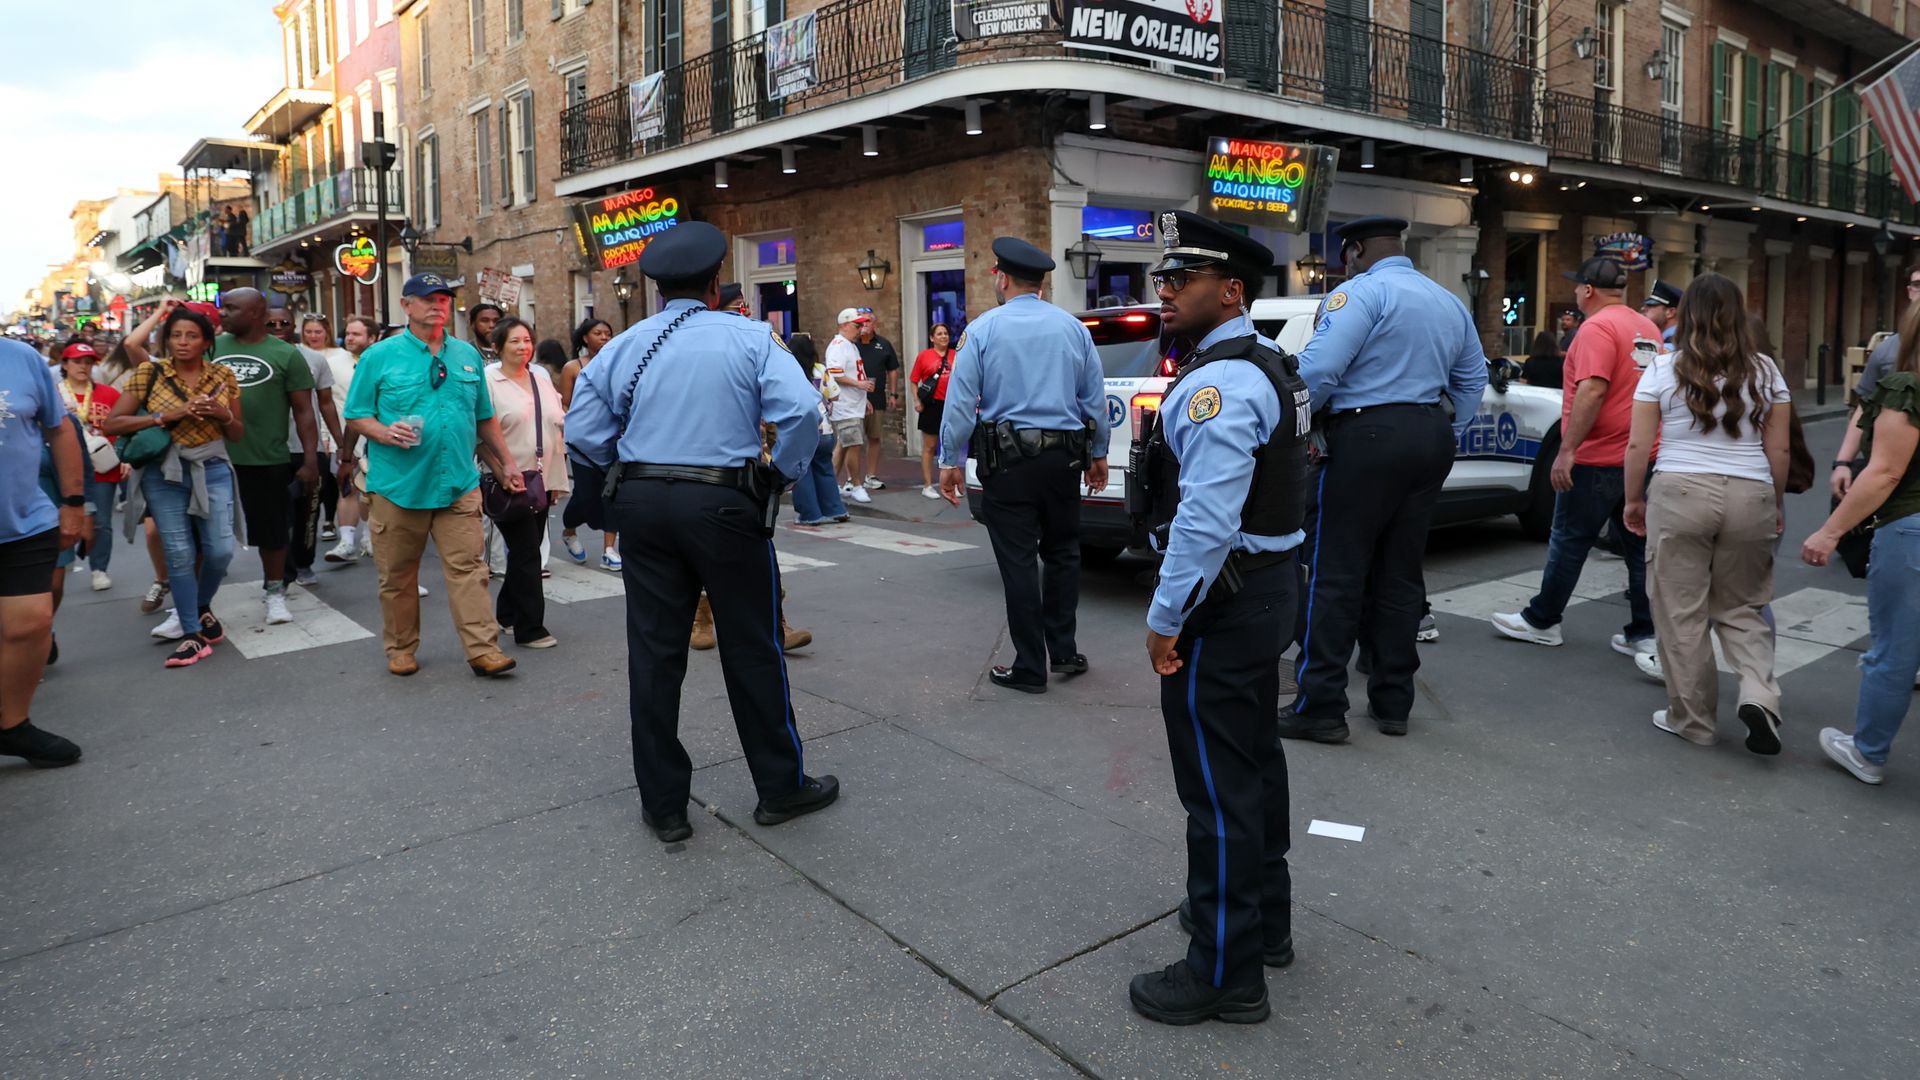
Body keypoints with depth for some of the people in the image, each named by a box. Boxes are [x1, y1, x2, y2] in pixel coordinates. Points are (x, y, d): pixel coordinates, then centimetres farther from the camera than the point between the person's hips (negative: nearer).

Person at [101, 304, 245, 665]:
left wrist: (224, 415, -11)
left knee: (220, 550, -6)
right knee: (180, 553, -1)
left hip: (213, 469, 1)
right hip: (164, 473, -1)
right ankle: (192, 635, 8)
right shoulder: (149, 373, -1)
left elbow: (238, 435, 11)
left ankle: (203, 607, 25)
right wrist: (164, 417, -15)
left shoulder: (224, 375, 5)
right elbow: (110, 423, -4)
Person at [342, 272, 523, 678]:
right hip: (398, 486, -1)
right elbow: (356, 416, 3)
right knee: (397, 575, 8)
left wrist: (506, 462, 16)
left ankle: (483, 649, -2)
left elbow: (485, 419, 18)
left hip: (459, 485, 2)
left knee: (467, 568, -4)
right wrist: (384, 432, -16)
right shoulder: (379, 357, 1)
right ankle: (401, 649, 22)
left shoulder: (467, 355, 12)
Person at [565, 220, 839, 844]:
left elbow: (581, 433, 4)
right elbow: (801, 409, -16)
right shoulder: (750, 338, -4)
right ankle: (782, 788, 21)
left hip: (643, 507, 3)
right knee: (751, 649, 9)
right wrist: (781, 474, -3)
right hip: (724, 505, -3)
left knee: (653, 653, 9)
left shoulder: (624, 347, 6)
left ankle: (663, 805, 18)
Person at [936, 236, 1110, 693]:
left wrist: (951, 461, -1)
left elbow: (960, 400, -8)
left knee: (1019, 562, 2)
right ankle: (1063, 651, 24)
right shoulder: (1072, 327, 5)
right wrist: (1098, 454, 17)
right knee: (1062, 553, 18)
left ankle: (1030, 668, 9)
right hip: (1063, 456, 4)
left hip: (1008, 461, -3)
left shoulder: (984, 329, -5)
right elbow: (1096, 398, 8)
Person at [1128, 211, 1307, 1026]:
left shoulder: (1219, 383, -20)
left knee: (1218, 785, -1)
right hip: (1265, 585, 11)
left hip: (1221, 602, -11)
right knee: (1253, 759, 21)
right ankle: (1263, 920, 39)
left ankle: (1224, 973, 12)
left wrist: (1166, 617, -19)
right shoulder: (1264, 364, 13)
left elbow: (1206, 517, -26)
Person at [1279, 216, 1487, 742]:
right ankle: (1393, 703, 19)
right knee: (1400, 576, 13)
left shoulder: (1361, 291, -9)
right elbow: (1472, 378, 22)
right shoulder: (1448, 302, 18)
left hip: (1366, 440, -8)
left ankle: (1320, 707, -1)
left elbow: (1317, 369, -20)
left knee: (1335, 575, -3)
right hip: (1429, 440, 8)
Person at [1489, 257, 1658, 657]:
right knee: (1639, 548, 9)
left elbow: (1591, 390, -23)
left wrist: (1566, 450, -22)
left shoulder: (1597, 327, -14)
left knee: (1569, 541, 4)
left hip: (1598, 459, -8)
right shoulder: (1647, 329, 13)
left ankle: (1541, 621, 15)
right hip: (1640, 458, 8)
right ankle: (1644, 635, 11)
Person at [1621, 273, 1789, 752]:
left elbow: (1638, 446, -2)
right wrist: (1776, 505, 19)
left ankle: (1692, 719, 12)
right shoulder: (1765, 372, 5)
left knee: (1681, 612, 5)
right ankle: (1759, 694, -3)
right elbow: (1778, 451, 8)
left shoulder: (1663, 370, -1)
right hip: (1749, 497, 3)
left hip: (1680, 494, -3)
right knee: (1742, 609, 17)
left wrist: (1634, 499, 9)